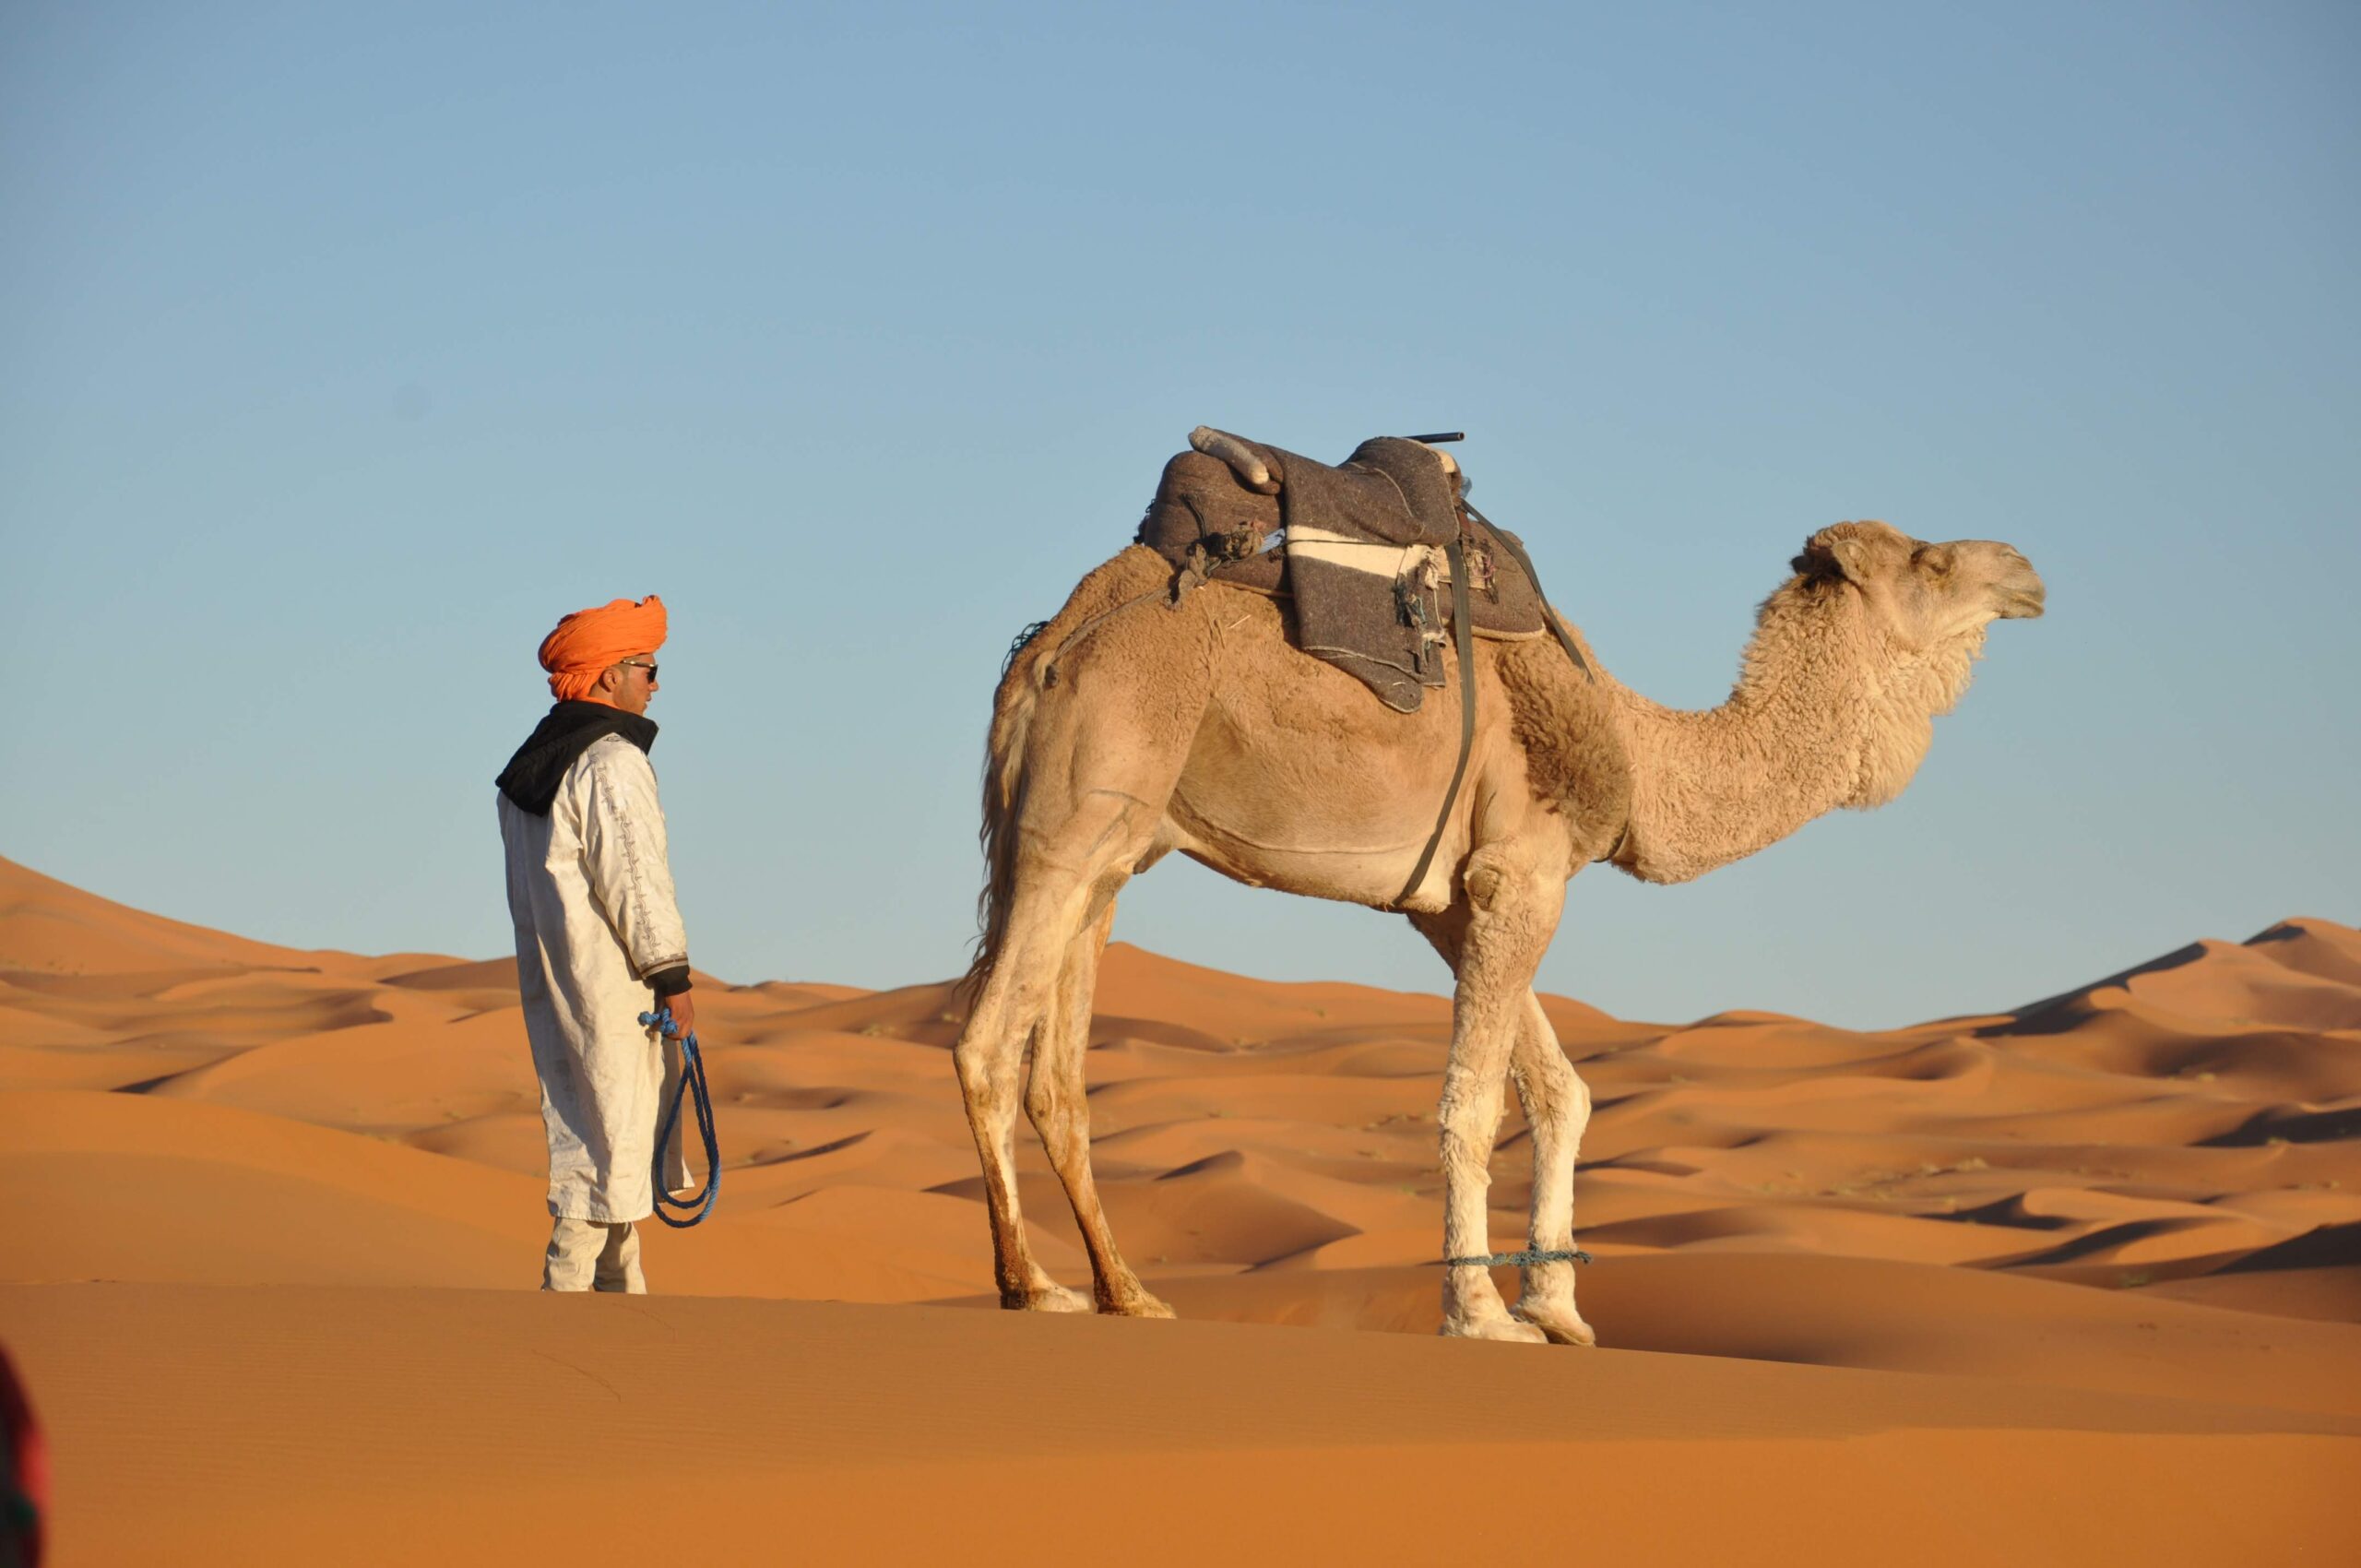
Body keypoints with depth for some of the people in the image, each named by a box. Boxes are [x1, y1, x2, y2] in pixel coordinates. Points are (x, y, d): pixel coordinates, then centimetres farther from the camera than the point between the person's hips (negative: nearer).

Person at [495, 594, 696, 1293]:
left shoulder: (528, 765, 14)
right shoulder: (611, 762, -15)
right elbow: (633, 876, -19)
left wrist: (547, 961, 19)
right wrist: (672, 975, -15)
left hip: (549, 973, 10)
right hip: (611, 976, -10)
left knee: (588, 1125, 15)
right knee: (613, 1129, -6)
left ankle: (621, 1288, 20)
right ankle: (566, 1287, -9)